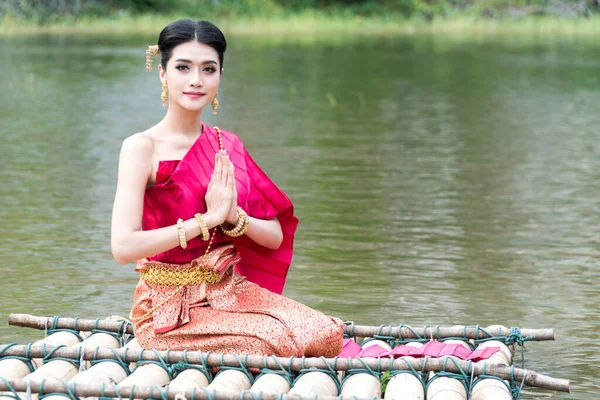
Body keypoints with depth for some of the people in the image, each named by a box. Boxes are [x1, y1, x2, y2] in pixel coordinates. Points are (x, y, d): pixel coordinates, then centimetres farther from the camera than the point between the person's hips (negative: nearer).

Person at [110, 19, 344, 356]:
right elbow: (124, 247, -20)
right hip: (170, 308, -6)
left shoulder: (228, 147, 8)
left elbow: (275, 236, 9)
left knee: (327, 333, -17)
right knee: (280, 342, -27)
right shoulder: (142, 148, -9)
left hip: (231, 290, 6)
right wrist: (208, 219, -18)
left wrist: (234, 216, -12)